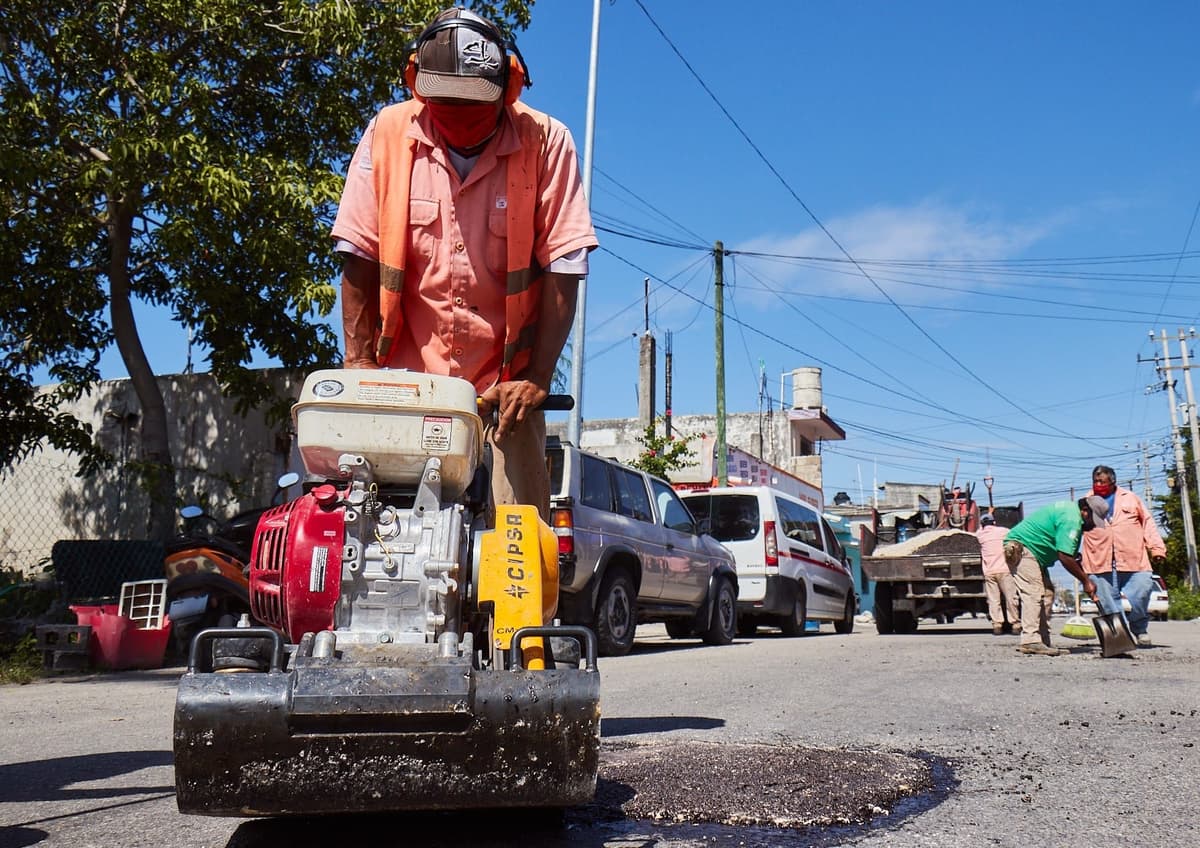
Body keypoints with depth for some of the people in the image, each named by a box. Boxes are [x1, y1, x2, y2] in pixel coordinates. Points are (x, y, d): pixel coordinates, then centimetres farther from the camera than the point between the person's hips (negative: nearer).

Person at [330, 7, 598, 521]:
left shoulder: (545, 142, -6)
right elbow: (359, 255, 1)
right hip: (407, 373, 1)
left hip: (505, 380, -1)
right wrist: (358, 360, -5)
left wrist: (537, 377, -13)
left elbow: (563, 267, -8)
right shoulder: (388, 133, -2)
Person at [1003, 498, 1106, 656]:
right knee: (1033, 592, -18)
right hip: (1020, 547, -11)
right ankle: (1030, 641, -22)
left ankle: (1043, 642, 4)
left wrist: (1086, 578, 9)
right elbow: (1064, 557, -24)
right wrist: (1086, 581, -12)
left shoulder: (1071, 510, 13)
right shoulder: (1071, 519, -21)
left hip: (1032, 551, 11)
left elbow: (1072, 556, 17)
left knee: (1047, 593, 6)